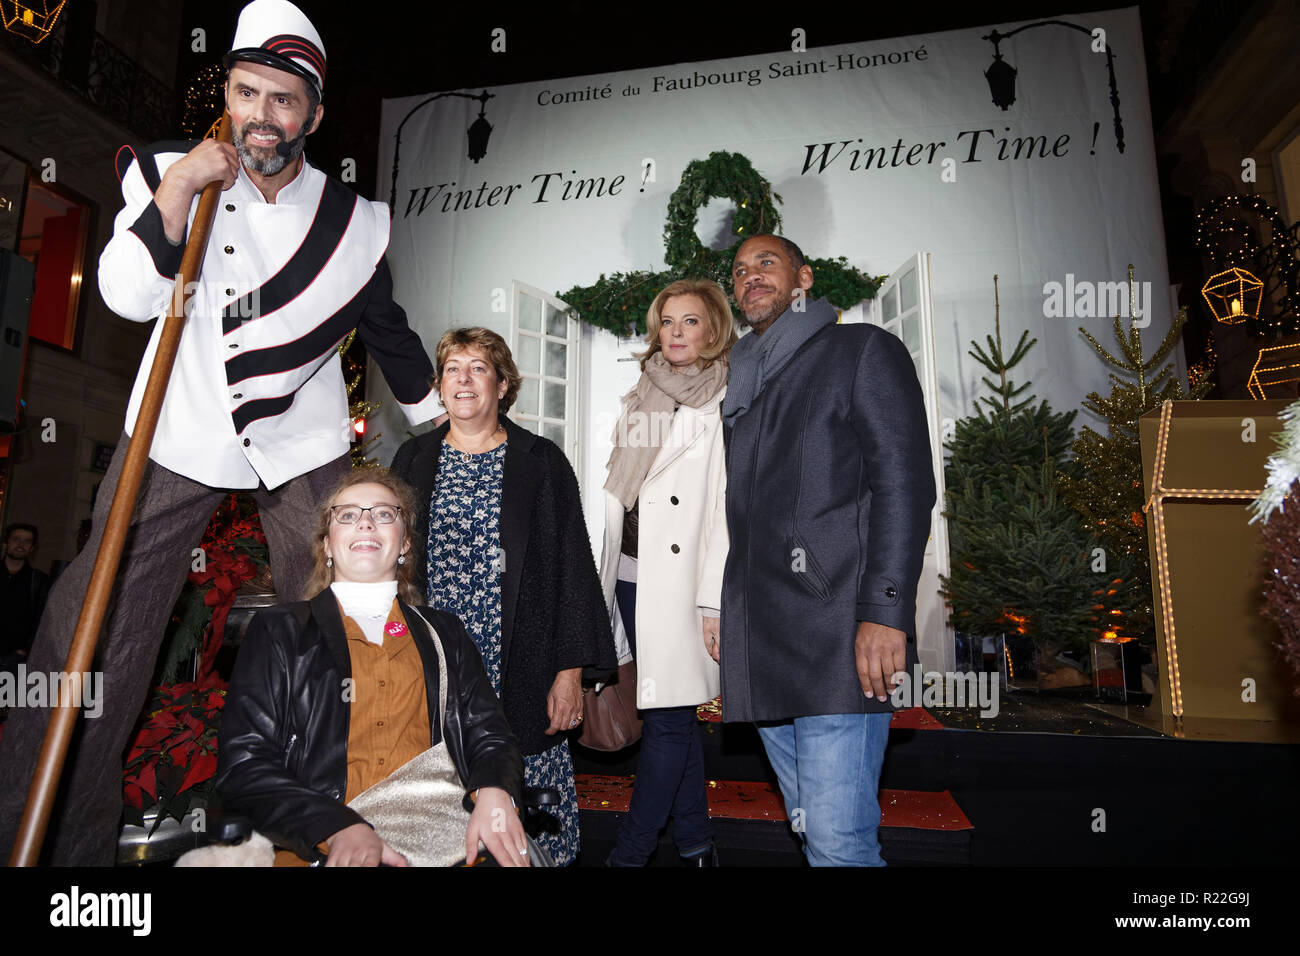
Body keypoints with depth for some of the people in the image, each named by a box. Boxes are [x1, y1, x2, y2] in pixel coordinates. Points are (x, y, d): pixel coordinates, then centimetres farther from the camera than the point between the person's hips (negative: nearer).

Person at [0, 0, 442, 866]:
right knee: (87, 642, -5)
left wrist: (444, 424, 19)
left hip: (304, 445, 0)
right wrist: (179, 189, -22)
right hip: (177, 436, 1)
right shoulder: (166, 174, 0)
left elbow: (389, 332, 12)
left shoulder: (354, 220, 0)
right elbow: (130, 297, -13)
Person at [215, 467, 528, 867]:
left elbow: (489, 736, 12)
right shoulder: (278, 632, 10)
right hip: (319, 847, -2)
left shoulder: (444, 634, 18)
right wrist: (339, 827, -15)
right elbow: (242, 764, 1)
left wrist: (494, 794, -12)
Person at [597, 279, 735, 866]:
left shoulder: (728, 403, -2)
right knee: (674, 714, 13)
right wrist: (606, 581, 14)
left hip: (684, 580, -6)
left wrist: (717, 601, -15)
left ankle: (629, 853, 10)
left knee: (667, 716, -2)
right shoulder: (637, 402, 17)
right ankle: (695, 843, 26)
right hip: (633, 576, 6)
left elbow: (733, 506, -9)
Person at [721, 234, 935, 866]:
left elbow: (903, 483, -6)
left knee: (839, 841, -10)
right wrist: (724, 615, 16)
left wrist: (885, 612, -17)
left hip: (832, 632, -6)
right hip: (759, 644, 7)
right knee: (813, 830, 12)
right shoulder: (741, 382, 25)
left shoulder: (863, 350, 6)